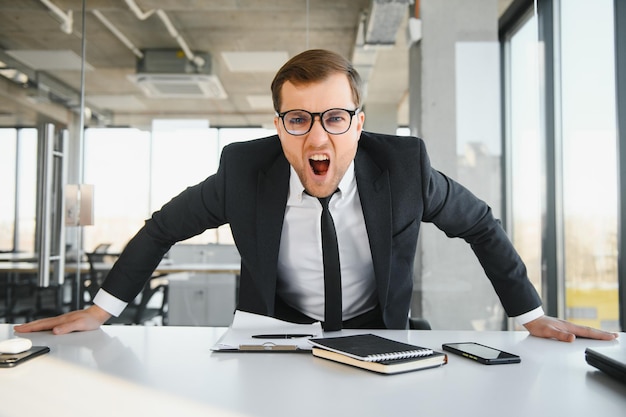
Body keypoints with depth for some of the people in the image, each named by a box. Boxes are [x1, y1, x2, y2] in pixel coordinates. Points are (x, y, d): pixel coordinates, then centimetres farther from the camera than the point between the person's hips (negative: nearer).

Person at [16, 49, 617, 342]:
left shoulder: (404, 165, -16)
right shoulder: (243, 169, -15)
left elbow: (479, 224, 1)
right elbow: (164, 227, 0)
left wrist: (532, 315, 3)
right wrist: (100, 310, -1)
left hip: (377, 336, 1)